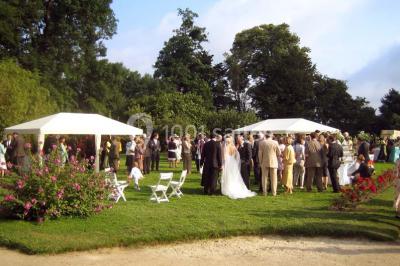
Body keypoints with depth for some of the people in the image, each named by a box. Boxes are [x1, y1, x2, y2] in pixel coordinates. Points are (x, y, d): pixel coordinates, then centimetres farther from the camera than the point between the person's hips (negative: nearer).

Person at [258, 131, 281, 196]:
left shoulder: (262, 142, -5)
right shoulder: (275, 143, -7)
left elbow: (260, 153, -3)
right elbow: (279, 153, -2)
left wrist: (260, 162, 7)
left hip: (265, 163, 1)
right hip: (273, 162, -1)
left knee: (264, 178, 7)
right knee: (273, 178, 6)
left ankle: (265, 192, 9)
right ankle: (274, 192, 7)